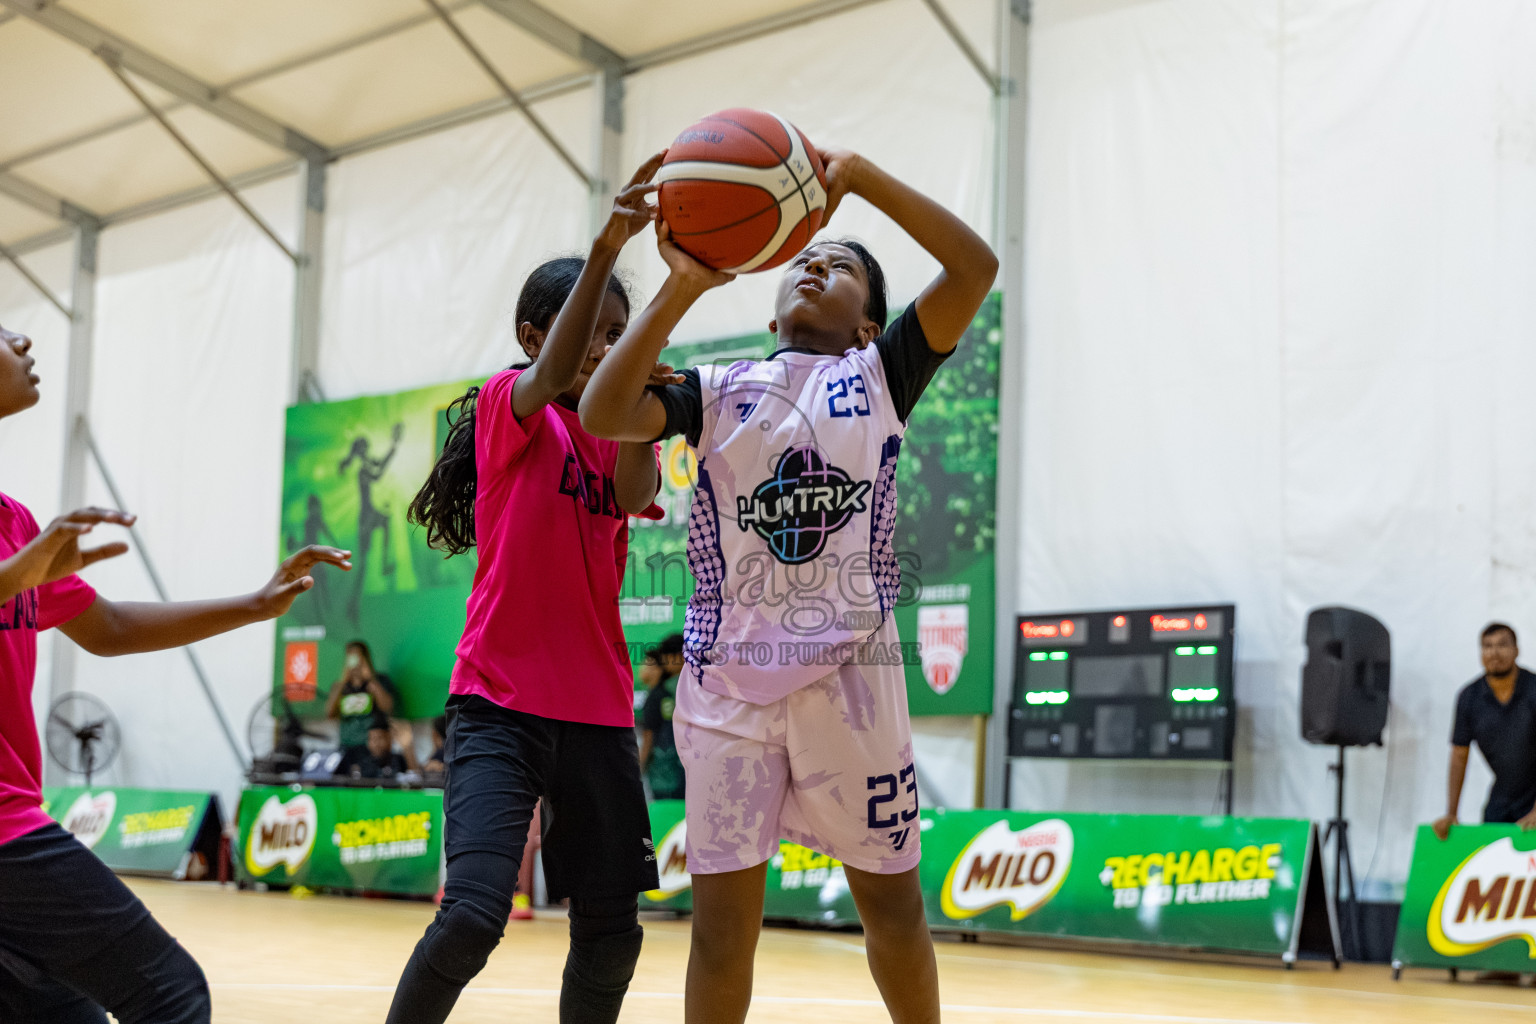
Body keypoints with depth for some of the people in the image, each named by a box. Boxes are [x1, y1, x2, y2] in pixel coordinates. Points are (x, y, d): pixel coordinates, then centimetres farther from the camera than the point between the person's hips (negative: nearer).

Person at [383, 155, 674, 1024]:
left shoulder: (618, 434, 13)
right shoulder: (508, 407, 0)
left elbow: (633, 496, -9)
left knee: (612, 929, 8)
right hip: (500, 703, -5)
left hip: (598, 710, 6)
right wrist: (607, 247, -38)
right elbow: (549, 378, -24)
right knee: (474, 913, -20)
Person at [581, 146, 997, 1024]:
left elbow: (974, 267, -4)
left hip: (851, 668, -1)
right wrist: (684, 288, -10)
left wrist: (856, 174, -10)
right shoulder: (718, 389, 13)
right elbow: (605, 413, -5)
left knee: (891, 900, 9)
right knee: (722, 921, 3)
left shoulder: (881, 375, 10)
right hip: (729, 673, 1)